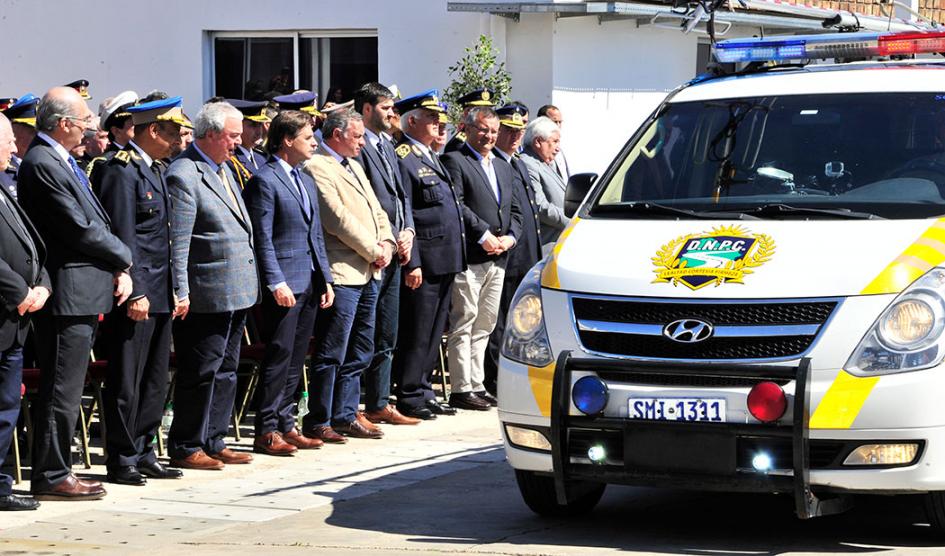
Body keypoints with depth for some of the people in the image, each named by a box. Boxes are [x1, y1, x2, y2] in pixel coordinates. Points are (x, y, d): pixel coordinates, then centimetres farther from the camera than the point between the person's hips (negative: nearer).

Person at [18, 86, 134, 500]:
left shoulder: (62, 162, 16)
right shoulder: (42, 164, -16)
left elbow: (96, 222, 17)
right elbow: (80, 230, -18)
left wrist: (119, 268, 3)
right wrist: (123, 259, -4)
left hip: (84, 295, 10)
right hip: (67, 294, -10)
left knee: (67, 389, 14)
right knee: (60, 390, -4)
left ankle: (57, 470, 20)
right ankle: (51, 477, 1)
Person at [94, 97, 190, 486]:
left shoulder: (156, 169, 16)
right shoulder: (121, 170, -13)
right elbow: (122, 236, -18)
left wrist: (175, 290, 16)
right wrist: (135, 292, -20)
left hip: (160, 293, 10)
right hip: (135, 296, -10)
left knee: (155, 381, 13)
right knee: (126, 381, -2)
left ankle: (143, 454, 21)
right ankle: (122, 460, 5)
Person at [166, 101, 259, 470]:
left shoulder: (224, 169, 15)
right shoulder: (184, 175, -14)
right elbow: (177, 241, -17)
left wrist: (249, 286, 20)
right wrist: (181, 293, -19)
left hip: (236, 293, 9)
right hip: (207, 296, -9)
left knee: (225, 371, 14)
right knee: (200, 372, -3)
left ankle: (213, 442, 23)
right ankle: (185, 448, 7)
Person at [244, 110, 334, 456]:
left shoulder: (306, 181, 18)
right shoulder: (265, 180, -9)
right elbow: (263, 239, -14)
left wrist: (325, 279, 15)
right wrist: (276, 282, -19)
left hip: (309, 283, 8)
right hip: (284, 284, -8)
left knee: (296, 360, 10)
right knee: (279, 357, -6)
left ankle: (286, 424, 17)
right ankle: (267, 431, -1)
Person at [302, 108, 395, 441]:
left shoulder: (354, 167, 20)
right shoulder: (317, 168, -11)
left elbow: (376, 210, 20)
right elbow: (338, 219, -18)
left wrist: (386, 243, 1)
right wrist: (373, 251, -13)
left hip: (369, 274, 10)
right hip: (342, 274, -10)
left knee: (359, 352, 13)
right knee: (331, 354, -5)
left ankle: (346, 415, 21)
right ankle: (319, 422, 2)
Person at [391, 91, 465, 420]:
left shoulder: (430, 158, 19)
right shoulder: (402, 159, -12)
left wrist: (456, 257, 21)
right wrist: (412, 263, -20)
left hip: (445, 262, 9)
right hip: (423, 264, -9)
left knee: (433, 334, 14)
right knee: (417, 334, -4)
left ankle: (424, 392, 21)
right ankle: (409, 398, 2)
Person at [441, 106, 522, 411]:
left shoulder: (503, 166, 21)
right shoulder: (455, 161, -4)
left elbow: (514, 209, 20)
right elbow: (455, 205, -14)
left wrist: (510, 237, 2)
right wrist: (483, 235, -16)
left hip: (497, 259, 8)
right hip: (469, 257, -8)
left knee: (484, 325, 11)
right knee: (464, 324, -6)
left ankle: (477, 386, 16)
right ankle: (461, 389, -4)